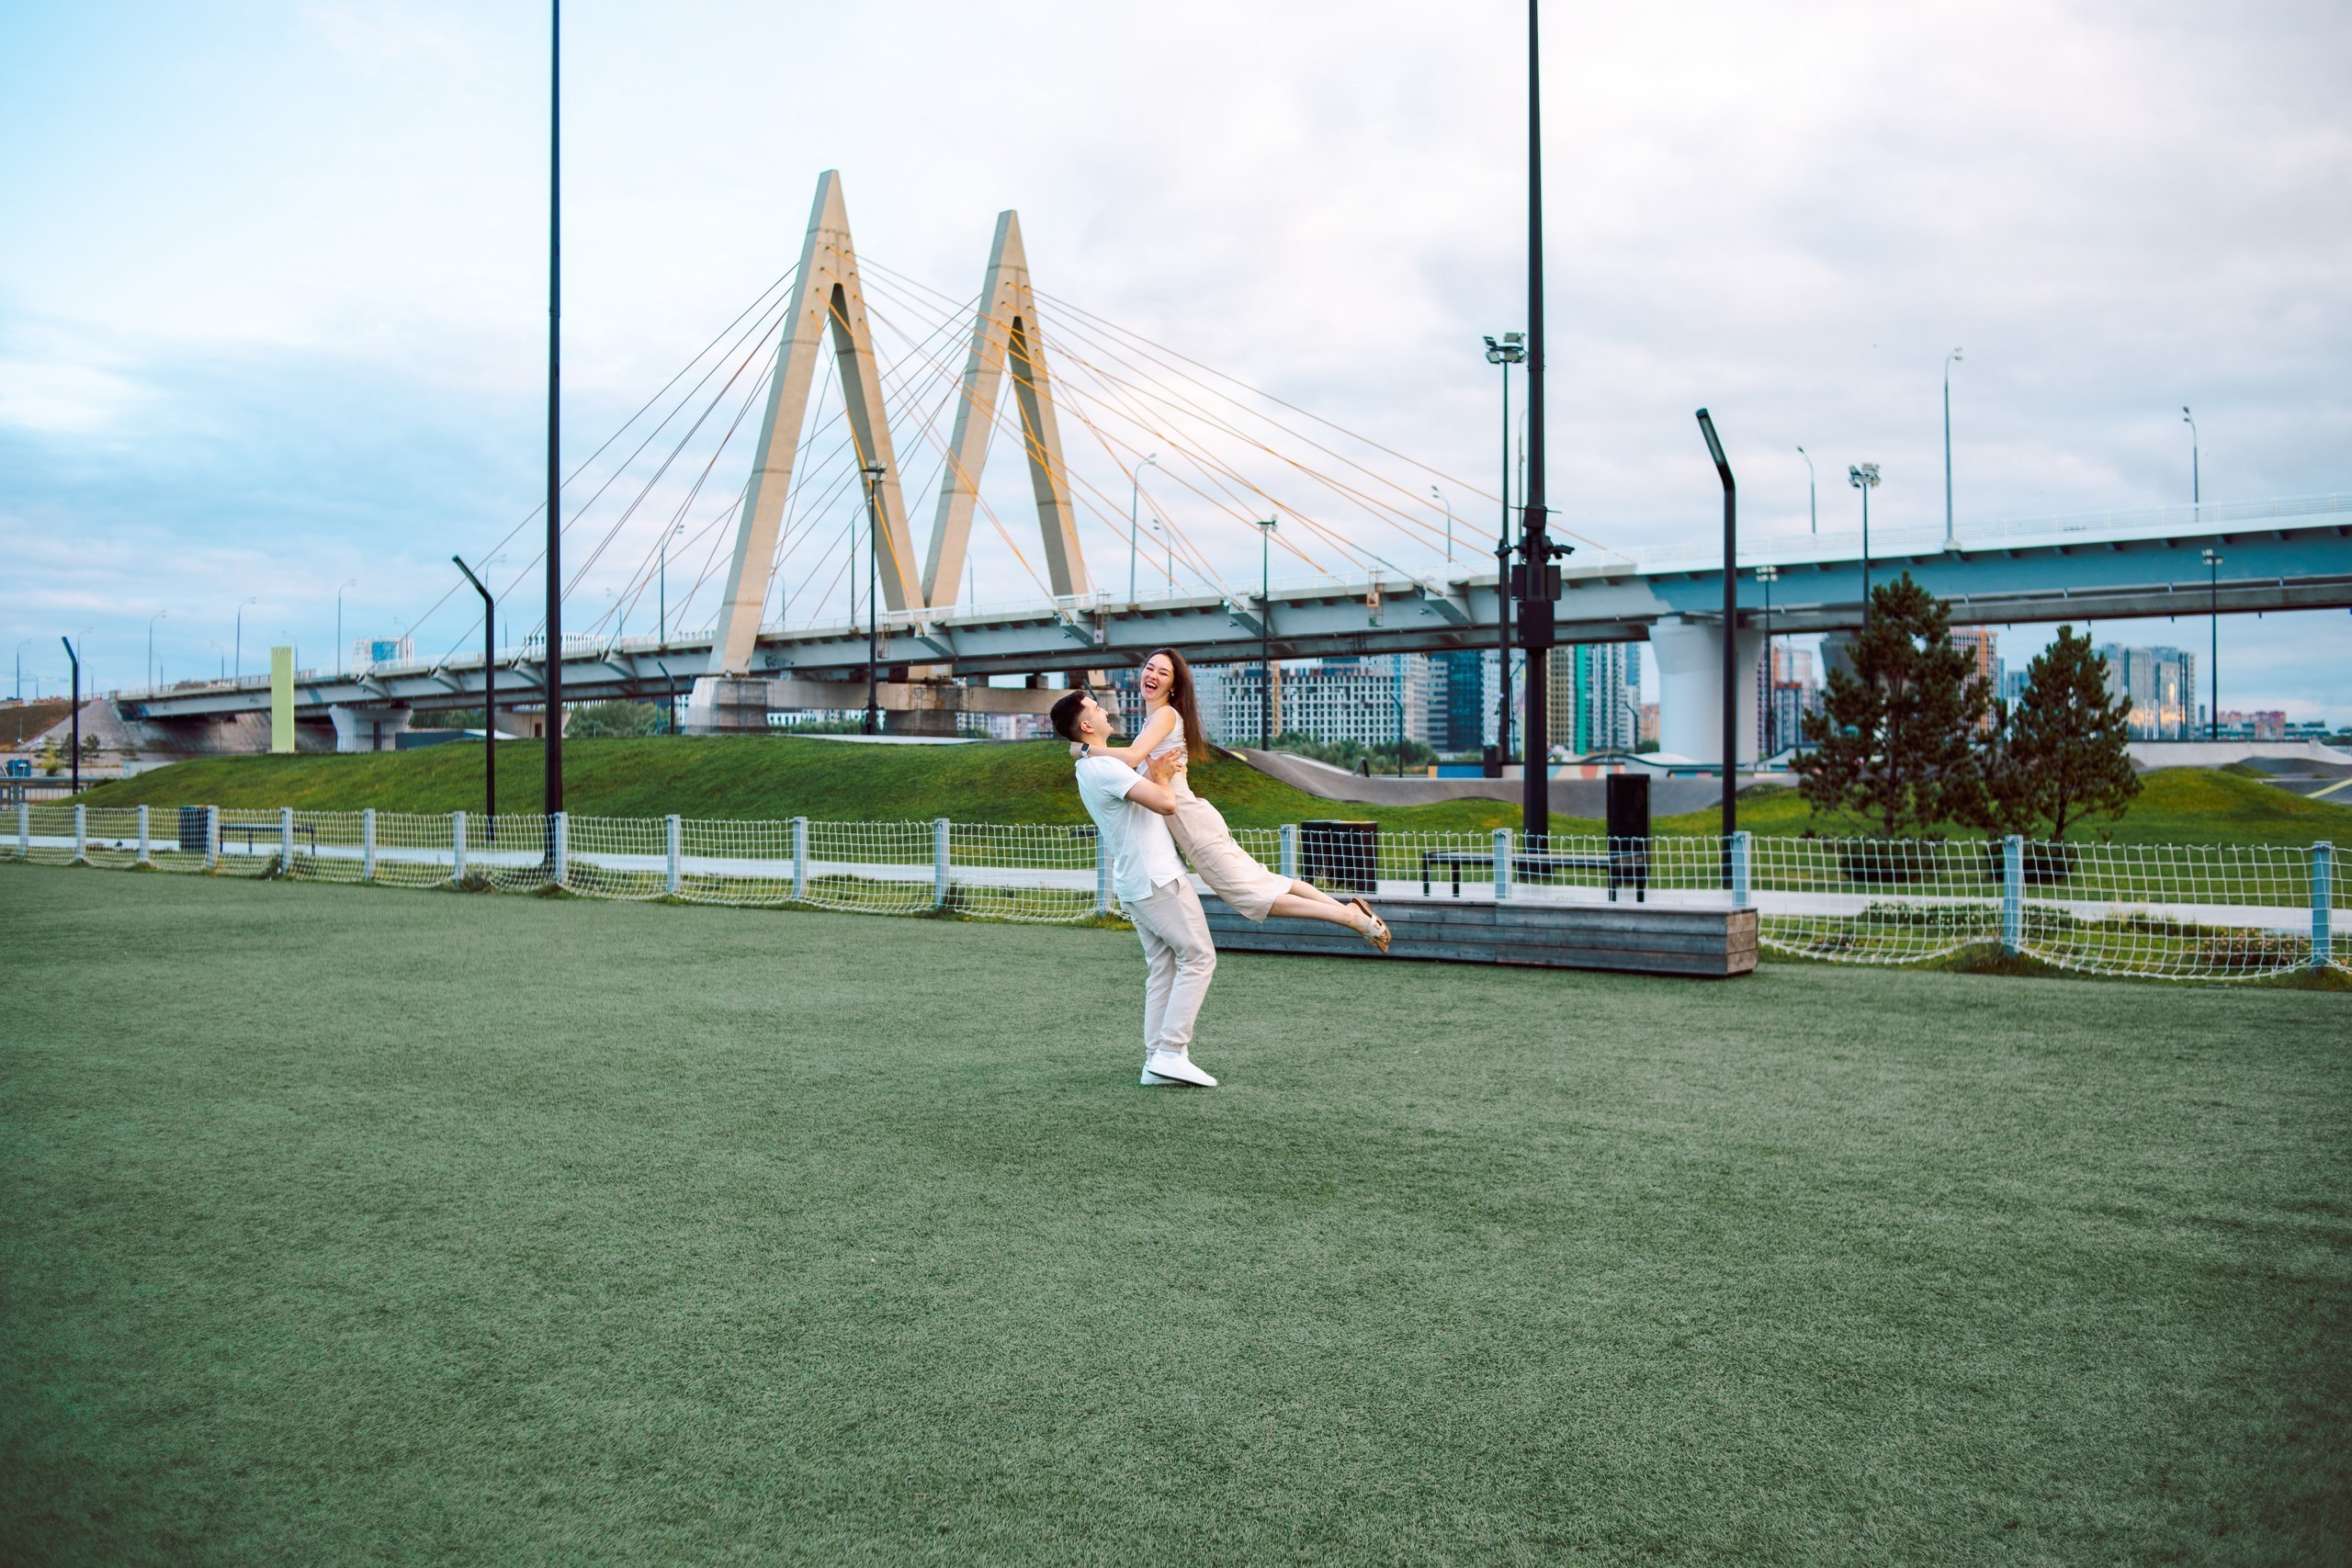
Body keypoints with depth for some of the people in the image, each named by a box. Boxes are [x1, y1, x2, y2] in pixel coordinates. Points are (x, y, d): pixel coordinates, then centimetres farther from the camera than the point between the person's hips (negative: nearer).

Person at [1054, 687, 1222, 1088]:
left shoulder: (1089, 769, 15)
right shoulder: (1105, 767, -18)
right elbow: (1166, 804, -24)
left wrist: (1166, 768, 14)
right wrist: (1162, 776, -4)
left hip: (1133, 884, 10)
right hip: (1158, 878, -10)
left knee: (1162, 968, 10)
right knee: (1197, 956, -5)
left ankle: (1156, 1062, 7)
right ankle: (1171, 1053, -9)